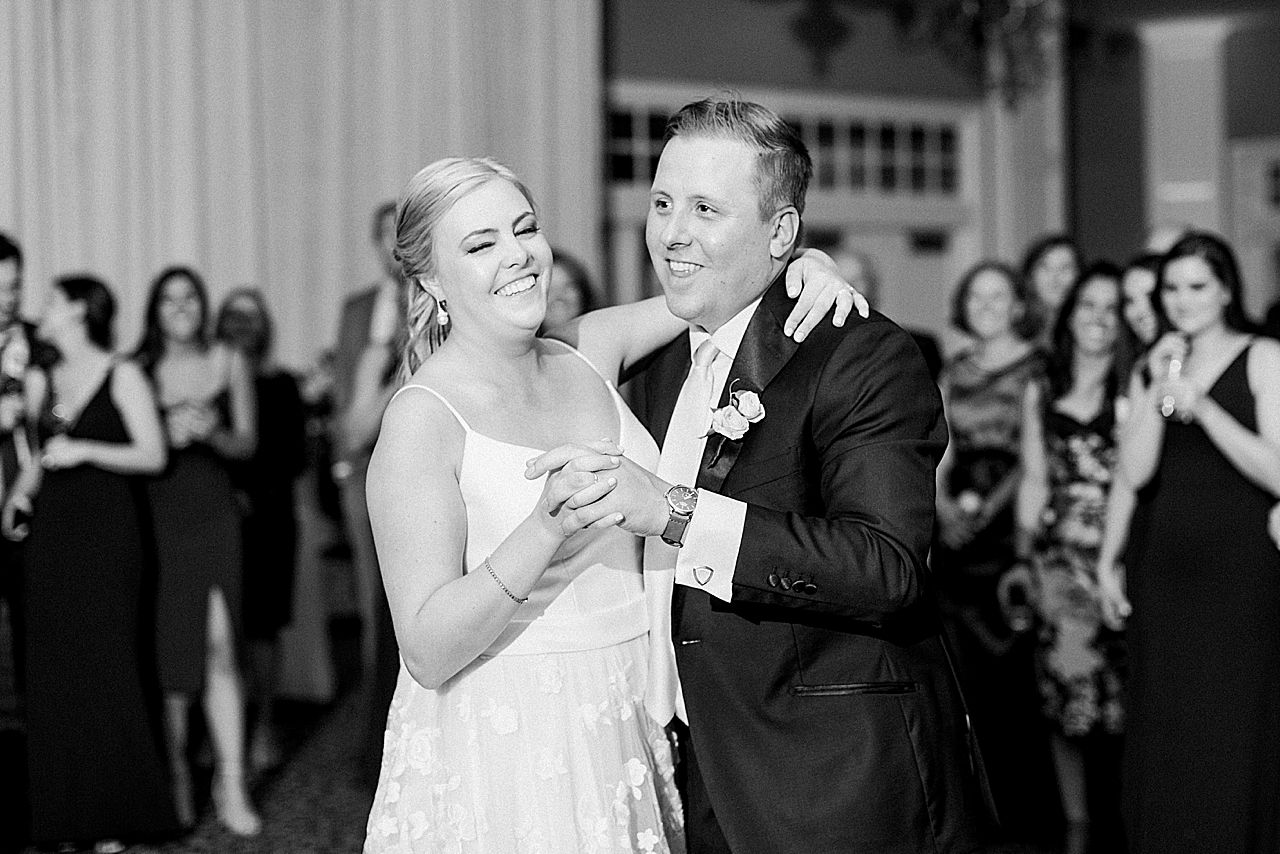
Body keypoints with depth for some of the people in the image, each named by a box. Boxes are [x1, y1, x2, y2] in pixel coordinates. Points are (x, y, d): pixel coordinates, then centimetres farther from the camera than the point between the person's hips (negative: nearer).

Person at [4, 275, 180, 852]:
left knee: (107, 665, -6)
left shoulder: (122, 377, -1)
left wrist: (85, 450, -16)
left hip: (106, 530, -5)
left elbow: (153, 455, -5)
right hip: (52, 532, 5)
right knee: (54, 670, 2)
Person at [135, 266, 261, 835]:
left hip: (213, 515, 0)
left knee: (219, 645, -8)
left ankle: (231, 784, -6)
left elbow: (246, 444, 9)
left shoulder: (227, 363, 7)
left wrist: (211, 432, -11)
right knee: (168, 650, 2)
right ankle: (176, 779, 15)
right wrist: (169, 433, -15)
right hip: (157, 516, 0)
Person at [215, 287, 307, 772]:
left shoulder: (280, 386, 8)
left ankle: (263, 727, 8)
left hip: (266, 519, 0)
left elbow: (295, 457, 2)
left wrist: (256, 494, -9)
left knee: (261, 626, 0)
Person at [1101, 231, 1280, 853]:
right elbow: (1135, 472, 3)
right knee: (1164, 741, 4)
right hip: (1161, 565, 4)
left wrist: (1201, 406, -17)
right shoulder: (1149, 369, 13)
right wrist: (1157, 392, -8)